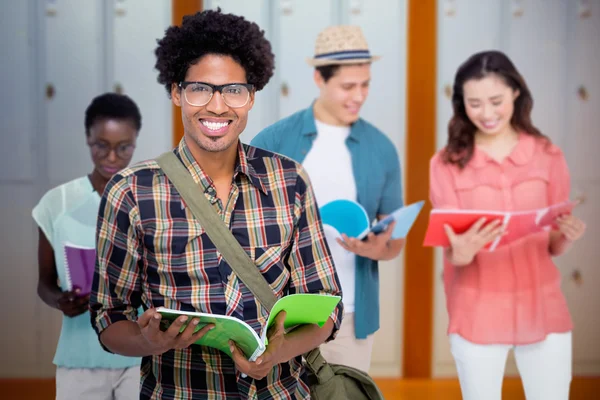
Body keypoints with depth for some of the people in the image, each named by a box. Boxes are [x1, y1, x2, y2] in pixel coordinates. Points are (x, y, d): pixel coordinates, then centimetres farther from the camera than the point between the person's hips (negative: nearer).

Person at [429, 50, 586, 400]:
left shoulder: (548, 155, 1)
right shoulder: (447, 163, -4)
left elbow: (554, 246, 5)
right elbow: (450, 249, -6)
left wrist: (568, 236, -16)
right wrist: (460, 252, -28)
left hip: (542, 309, 1)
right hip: (478, 314, -1)